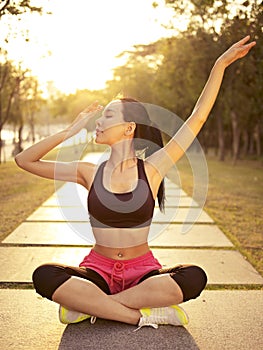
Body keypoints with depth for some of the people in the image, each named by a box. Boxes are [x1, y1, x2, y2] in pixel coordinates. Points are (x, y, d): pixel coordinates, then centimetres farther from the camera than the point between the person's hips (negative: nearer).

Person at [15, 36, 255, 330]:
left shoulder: (151, 169, -5)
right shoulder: (89, 173, 1)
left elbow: (197, 118, -6)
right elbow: (24, 160, 3)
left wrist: (220, 65, -8)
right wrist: (70, 131, -3)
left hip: (142, 271, 0)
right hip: (98, 269, 1)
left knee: (194, 277, -31)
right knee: (44, 276, -29)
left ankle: (89, 304, -24)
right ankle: (142, 314, -27)